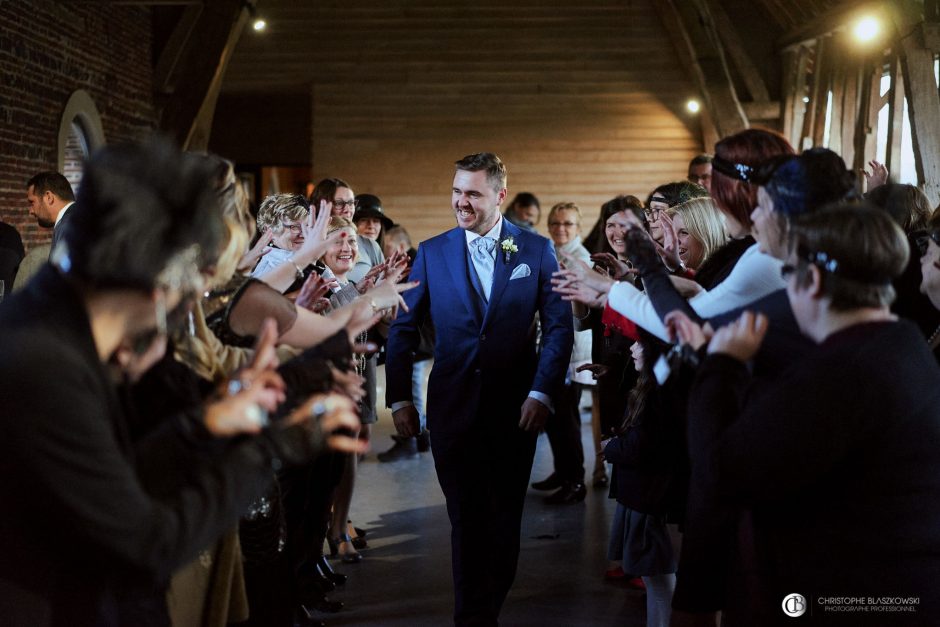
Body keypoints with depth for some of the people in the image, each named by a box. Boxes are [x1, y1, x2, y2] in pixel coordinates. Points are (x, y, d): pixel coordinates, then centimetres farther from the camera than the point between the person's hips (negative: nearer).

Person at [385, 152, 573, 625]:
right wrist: (399, 399, 0)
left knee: (505, 519, 11)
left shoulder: (536, 250, 0)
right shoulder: (432, 253, 3)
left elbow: (559, 325, -2)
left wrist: (542, 393, -12)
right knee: (467, 519, 4)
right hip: (452, 405, 0)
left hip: (515, 407, 0)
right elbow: (402, 329, 5)